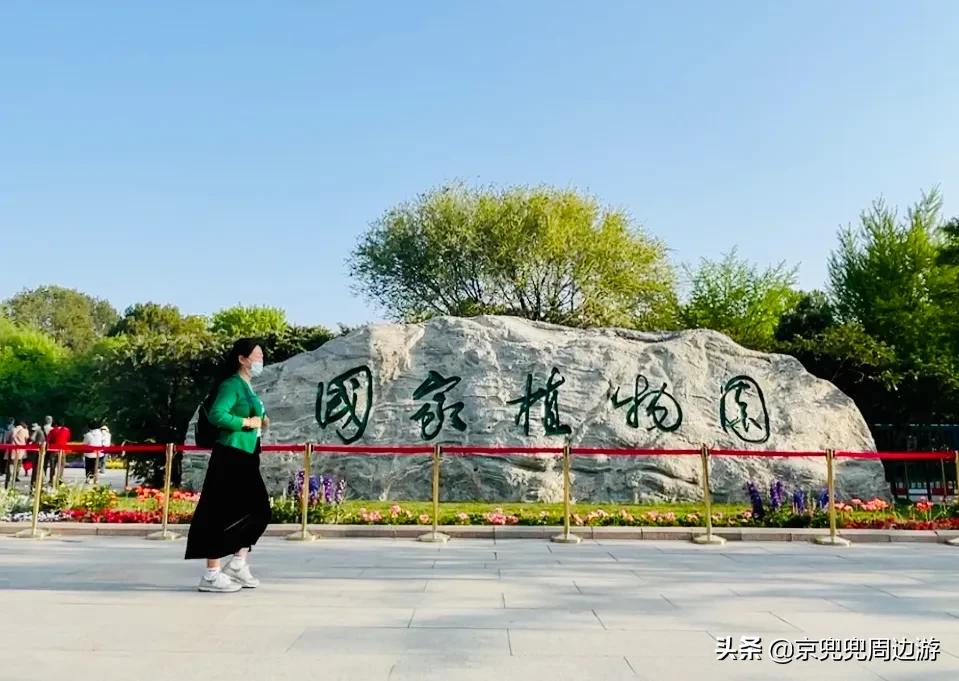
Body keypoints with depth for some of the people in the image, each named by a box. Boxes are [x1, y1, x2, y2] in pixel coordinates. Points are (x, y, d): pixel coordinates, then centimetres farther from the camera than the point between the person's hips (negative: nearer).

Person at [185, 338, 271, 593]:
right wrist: (247, 422, -17)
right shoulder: (232, 384, -12)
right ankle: (212, 574, 4)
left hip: (245, 457, 10)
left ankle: (239, 563, 19)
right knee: (222, 514, -4)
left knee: (258, 510, 11)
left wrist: (260, 422, 4)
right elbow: (216, 415, -25)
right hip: (230, 456, -10)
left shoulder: (248, 387, 17)